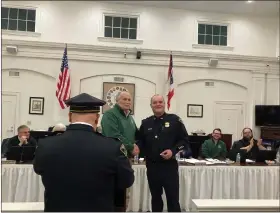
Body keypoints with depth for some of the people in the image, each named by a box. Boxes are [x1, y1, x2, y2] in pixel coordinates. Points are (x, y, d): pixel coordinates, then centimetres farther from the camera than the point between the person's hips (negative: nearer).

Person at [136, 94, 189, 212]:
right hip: (152, 166, 3)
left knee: (173, 198, 1)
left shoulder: (174, 120, -1)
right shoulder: (146, 123, 8)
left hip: (169, 165, -3)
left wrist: (173, 150, -15)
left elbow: (184, 139, -1)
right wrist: (137, 147, -10)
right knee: (155, 197, 17)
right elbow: (140, 141, 12)